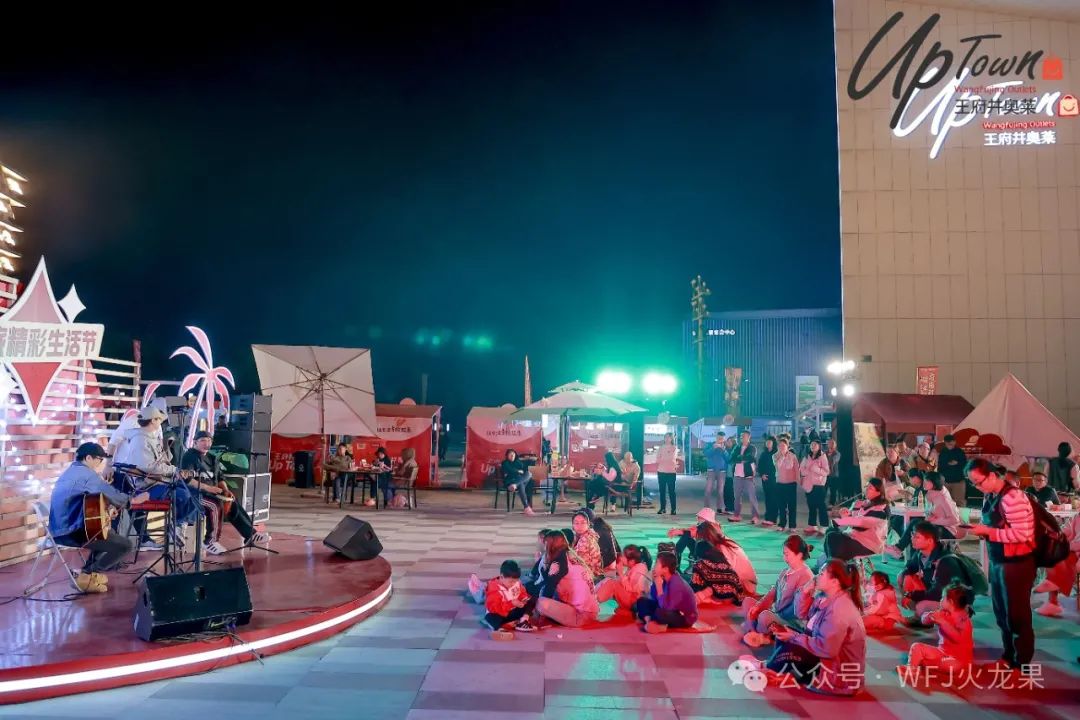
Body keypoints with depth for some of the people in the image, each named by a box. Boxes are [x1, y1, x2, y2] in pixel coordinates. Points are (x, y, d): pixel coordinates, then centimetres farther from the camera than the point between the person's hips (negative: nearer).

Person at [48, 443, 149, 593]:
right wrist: (135, 499, -3)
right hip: (71, 532, -11)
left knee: (107, 534, 31)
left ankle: (89, 571, 24)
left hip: (60, 528, 11)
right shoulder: (87, 474, -17)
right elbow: (114, 496, -20)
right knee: (125, 544, -7)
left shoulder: (72, 470, 15)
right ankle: (87, 576, -2)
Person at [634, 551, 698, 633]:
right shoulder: (665, 579, -5)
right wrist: (655, 581, -9)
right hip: (672, 610, 9)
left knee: (660, 613, -39)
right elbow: (653, 597, 5)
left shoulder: (677, 583, -30)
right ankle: (649, 621, -19)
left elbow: (665, 607, -35)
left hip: (685, 618, -9)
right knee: (642, 601, 3)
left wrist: (659, 586, -31)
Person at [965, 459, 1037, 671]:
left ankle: (1021, 663, 19)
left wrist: (988, 531, -22)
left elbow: (1022, 534, -26)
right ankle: (1008, 655, 35)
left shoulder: (1012, 497, -22)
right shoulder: (989, 497, 5)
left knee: (1017, 615, 5)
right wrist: (981, 529, -3)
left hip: (1016, 564, -9)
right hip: (997, 562, 9)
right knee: (1001, 613, 19)